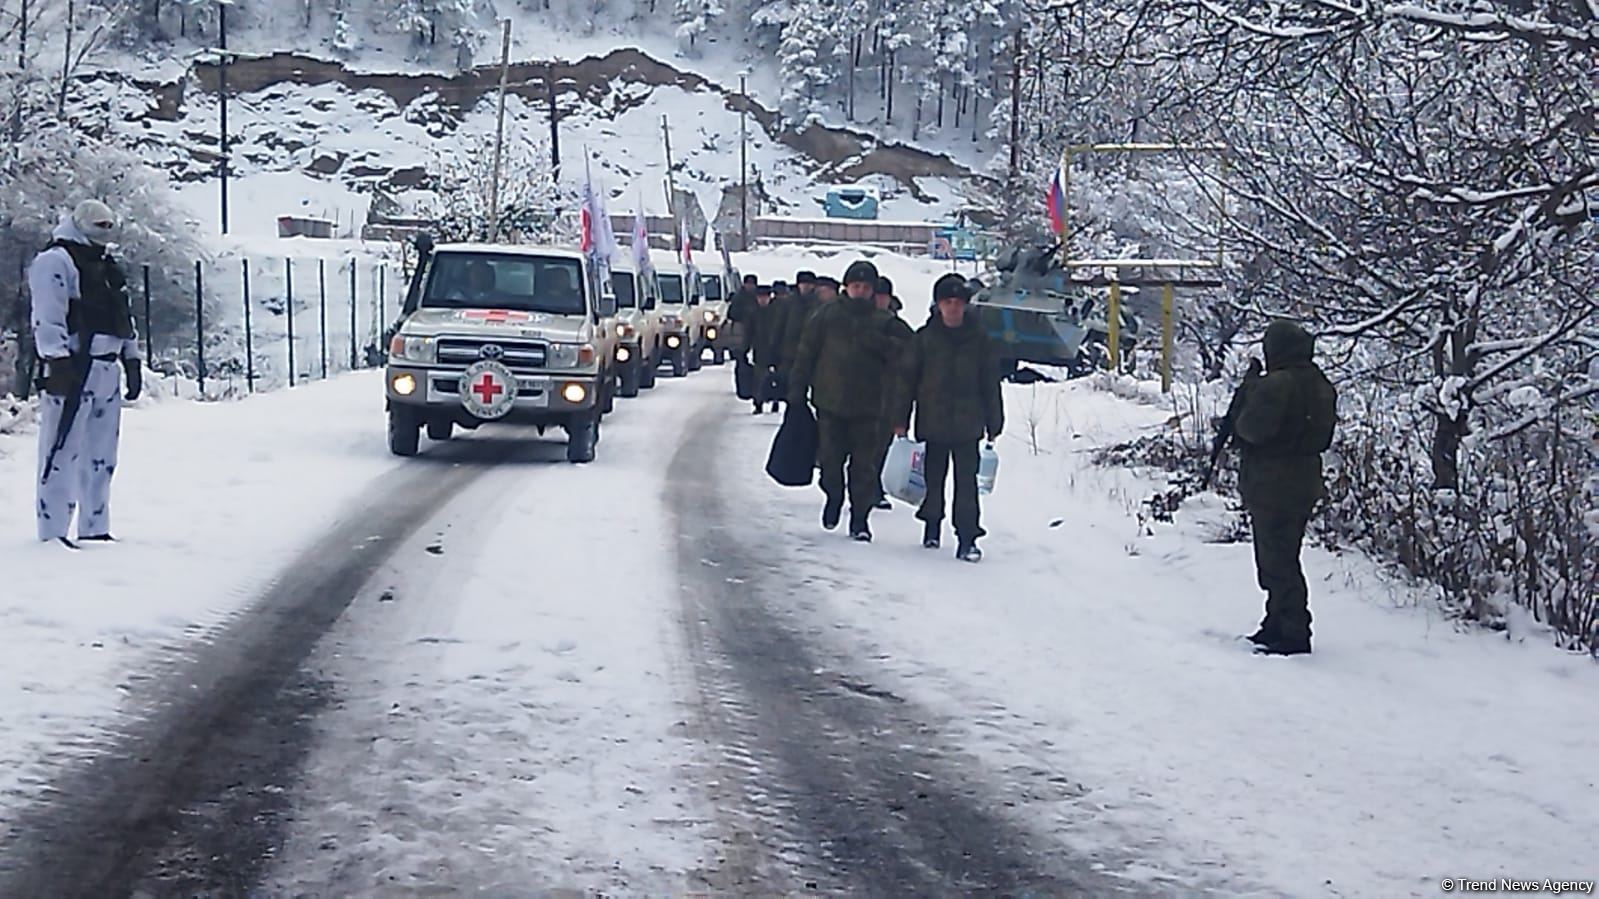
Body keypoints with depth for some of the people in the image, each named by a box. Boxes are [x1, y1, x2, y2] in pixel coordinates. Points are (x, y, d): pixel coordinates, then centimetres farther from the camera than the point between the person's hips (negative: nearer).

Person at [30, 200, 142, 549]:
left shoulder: (106, 267, 23)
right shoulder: (54, 262, -5)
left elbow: (124, 317, 27)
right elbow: (48, 319, -14)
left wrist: (132, 362, 22)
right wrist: (58, 363, -22)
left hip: (107, 371, 9)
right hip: (73, 370, -9)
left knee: (101, 454, 11)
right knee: (63, 451, -10)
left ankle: (94, 526, 18)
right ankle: (52, 530, -10)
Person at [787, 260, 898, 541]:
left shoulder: (883, 322, 4)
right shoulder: (827, 315, 2)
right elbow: (806, 354, 4)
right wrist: (797, 393, 2)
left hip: (867, 406, 0)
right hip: (830, 402, 0)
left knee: (864, 465, 1)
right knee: (830, 458, 5)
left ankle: (860, 517, 11)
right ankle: (834, 497, 32)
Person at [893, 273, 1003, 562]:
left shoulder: (978, 340, 5)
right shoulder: (925, 338, 2)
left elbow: (991, 384, 8)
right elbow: (907, 379, 4)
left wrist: (994, 424, 7)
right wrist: (901, 420, 1)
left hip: (967, 426, 0)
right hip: (933, 423, 0)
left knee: (966, 482, -6)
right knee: (933, 479, 10)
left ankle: (967, 538, -5)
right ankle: (932, 526, 29)